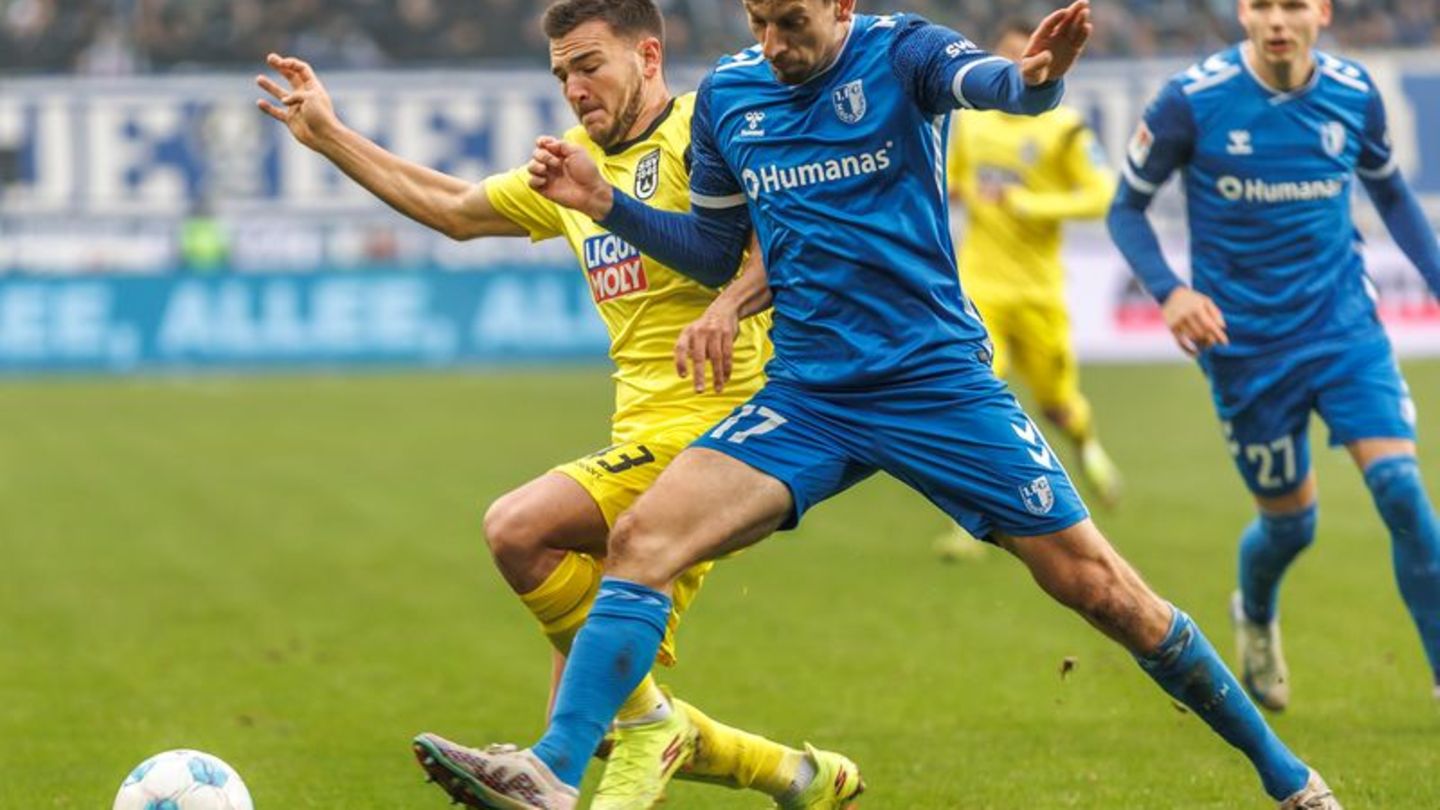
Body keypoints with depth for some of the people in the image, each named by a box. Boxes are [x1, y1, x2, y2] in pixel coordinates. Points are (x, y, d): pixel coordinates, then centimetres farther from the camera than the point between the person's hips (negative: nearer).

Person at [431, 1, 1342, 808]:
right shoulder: (726, 96, 6)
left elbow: (994, 82, -31)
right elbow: (716, 253, 18)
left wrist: (1037, 73, -55)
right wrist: (606, 202, 3)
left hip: (940, 383, -4)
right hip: (805, 399, 4)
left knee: (1097, 585, -2)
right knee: (641, 539, -18)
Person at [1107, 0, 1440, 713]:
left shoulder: (1354, 95, -4)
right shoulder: (1192, 101, -13)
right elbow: (1127, 207, -3)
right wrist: (1169, 291, -20)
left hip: (1345, 327, 2)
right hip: (1246, 343, -2)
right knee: (1289, 520, 8)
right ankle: (1255, 616, 45)